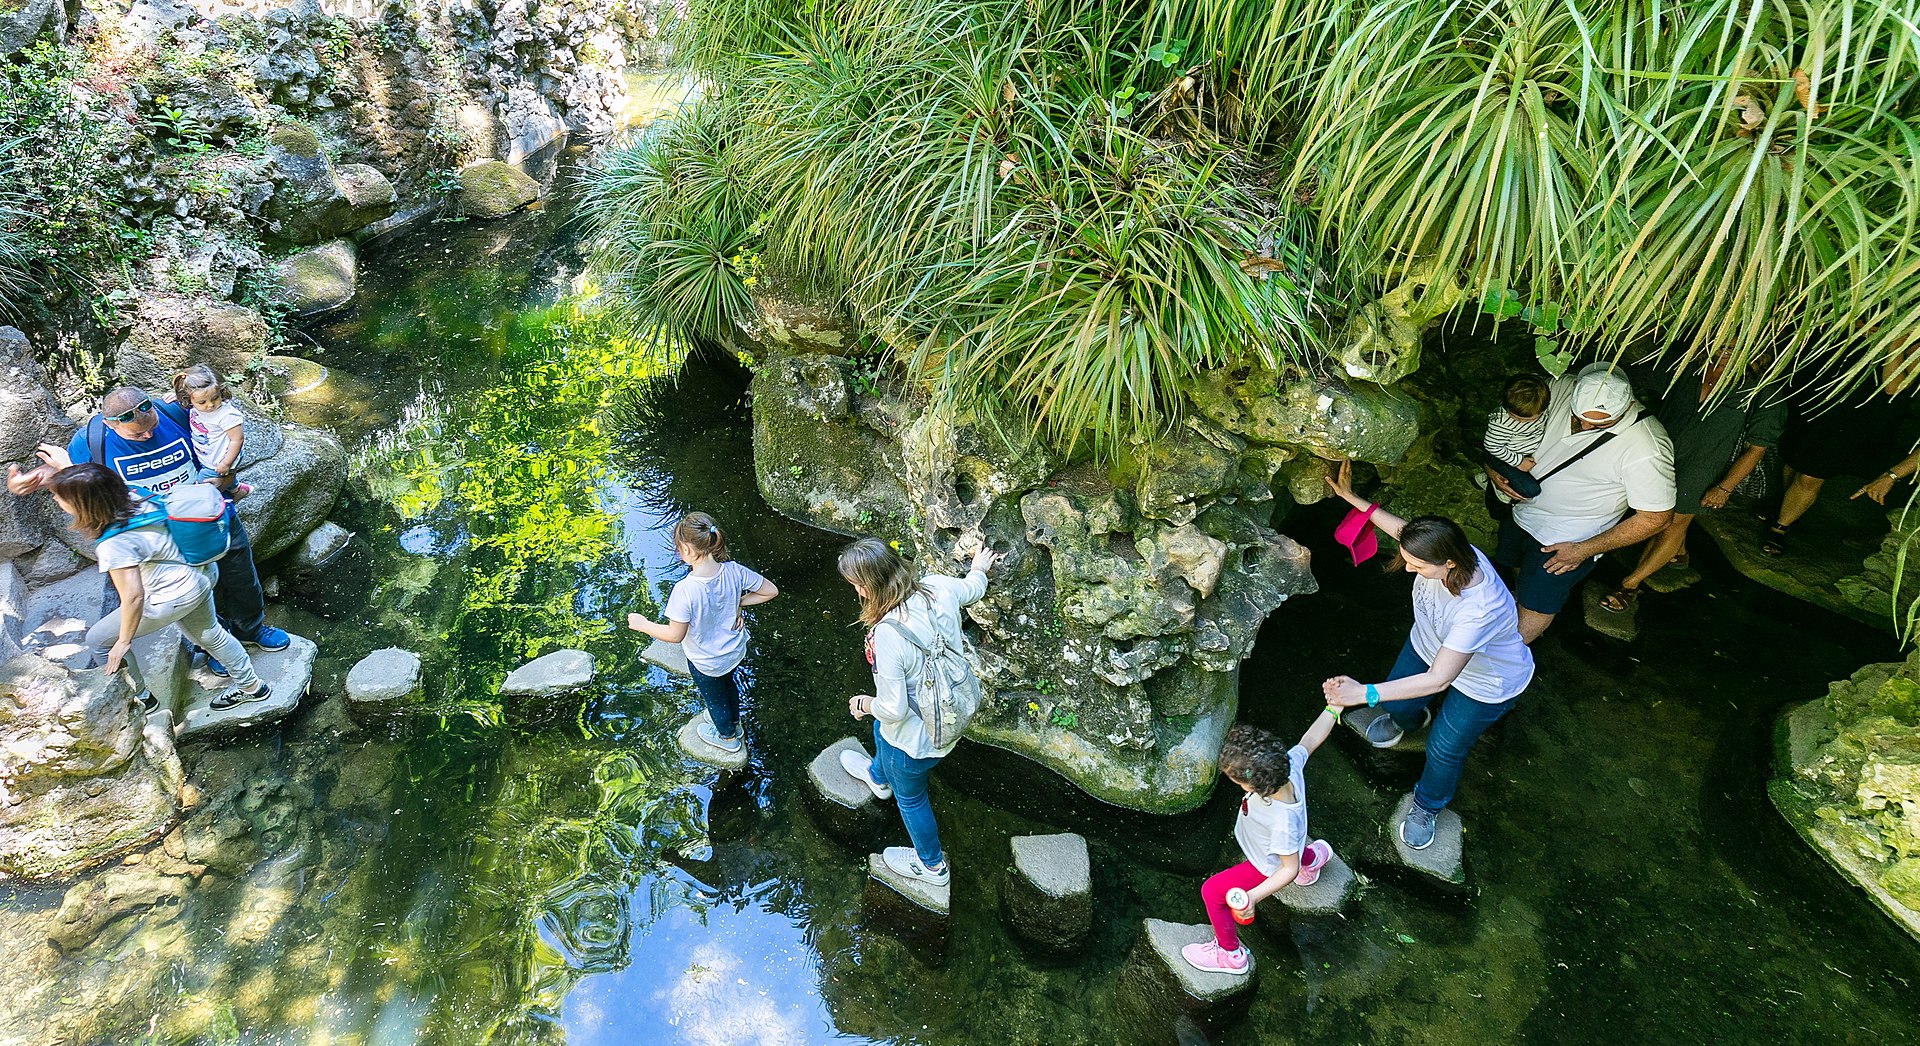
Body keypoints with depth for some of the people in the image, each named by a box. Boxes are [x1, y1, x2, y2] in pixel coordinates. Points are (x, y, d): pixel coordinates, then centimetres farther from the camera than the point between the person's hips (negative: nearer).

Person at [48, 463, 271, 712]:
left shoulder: (114, 545, -32)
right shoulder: (131, 496, -14)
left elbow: (133, 596, -28)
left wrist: (124, 641, -17)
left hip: (175, 596, -8)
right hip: (201, 573, 8)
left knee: (99, 641, 11)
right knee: (208, 633, 30)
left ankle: (139, 698, 29)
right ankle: (251, 686, 44)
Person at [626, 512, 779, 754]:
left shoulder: (685, 590, -38)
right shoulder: (734, 571, -24)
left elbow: (675, 635, -26)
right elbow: (771, 591, -13)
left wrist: (642, 624, -10)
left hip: (705, 663, -4)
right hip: (735, 652, 4)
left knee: (714, 698, 27)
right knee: (729, 685, 35)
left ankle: (727, 737, 55)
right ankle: (734, 723, 62)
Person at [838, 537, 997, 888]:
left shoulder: (887, 637, -40)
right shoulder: (938, 588, -21)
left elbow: (893, 710, -31)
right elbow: (973, 588, 4)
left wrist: (864, 705, -8)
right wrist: (979, 568, 28)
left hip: (916, 740, -7)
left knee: (909, 796, 25)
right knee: (880, 731, 37)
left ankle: (932, 865, 52)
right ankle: (878, 777, 71)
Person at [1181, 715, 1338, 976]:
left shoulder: (1283, 822, -48)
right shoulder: (1290, 763, -35)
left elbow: (1289, 869, -33)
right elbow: (1311, 739, -15)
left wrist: (1253, 896, -36)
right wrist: (1333, 708, -4)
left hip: (1267, 867, -7)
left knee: (1212, 891, 2)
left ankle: (1230, 954, 25)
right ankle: (1312, 856, 65)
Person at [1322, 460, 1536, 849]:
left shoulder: (1479, 610, -48)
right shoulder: (1440, 552, -30)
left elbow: (1438, 679, -47)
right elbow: (1402, 529, -5)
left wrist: (1364, 693, -54)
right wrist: (1351, 497, -8)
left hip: (1486, 682, -6)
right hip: (1430, 645, 6)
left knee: (1445, 749, 6)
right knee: (1397, 703, 19)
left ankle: (1427, 806, 38)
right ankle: (1408, 718, 58)